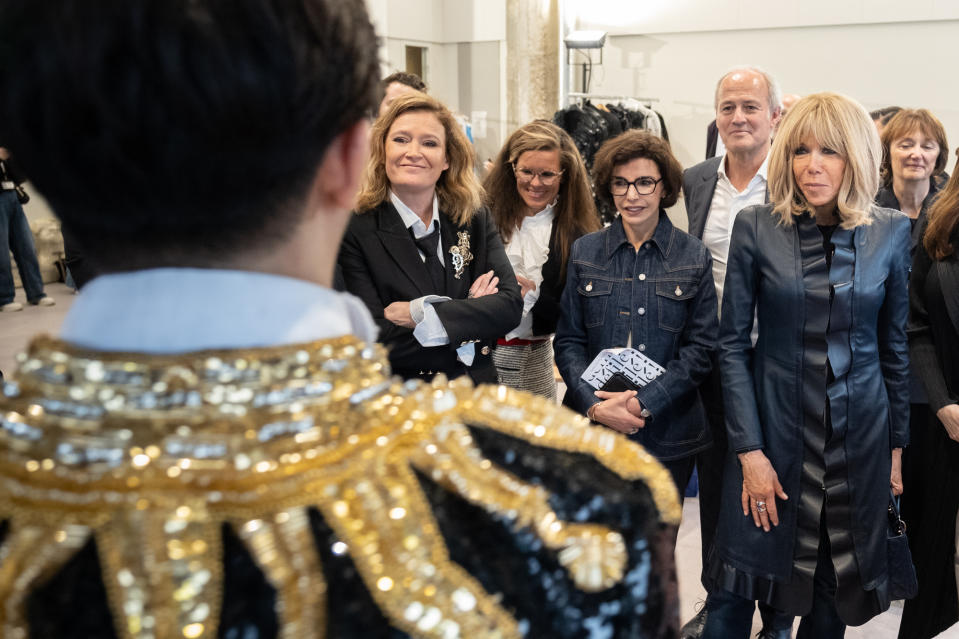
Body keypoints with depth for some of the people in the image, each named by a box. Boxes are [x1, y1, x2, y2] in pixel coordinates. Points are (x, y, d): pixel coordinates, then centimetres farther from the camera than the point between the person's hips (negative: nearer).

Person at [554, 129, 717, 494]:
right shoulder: (583, 252, 6)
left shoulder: (694, 257, 2)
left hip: (666, 435, 0)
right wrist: (595, 406, -12)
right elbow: (568, 341, 4)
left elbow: (701, 348, -1)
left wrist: (644, 403, -13)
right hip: (591, 429, 1)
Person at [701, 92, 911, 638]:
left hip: (859, 435, 2)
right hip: (774, 427, -1)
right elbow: (733, 344, -6)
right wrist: (749, 450, -10)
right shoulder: (756, 228, -7)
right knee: (734, 593, 4)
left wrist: (897, 445, 9)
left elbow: (895, 345, 7)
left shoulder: (892, 232, -1)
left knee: (837, 592, 14)